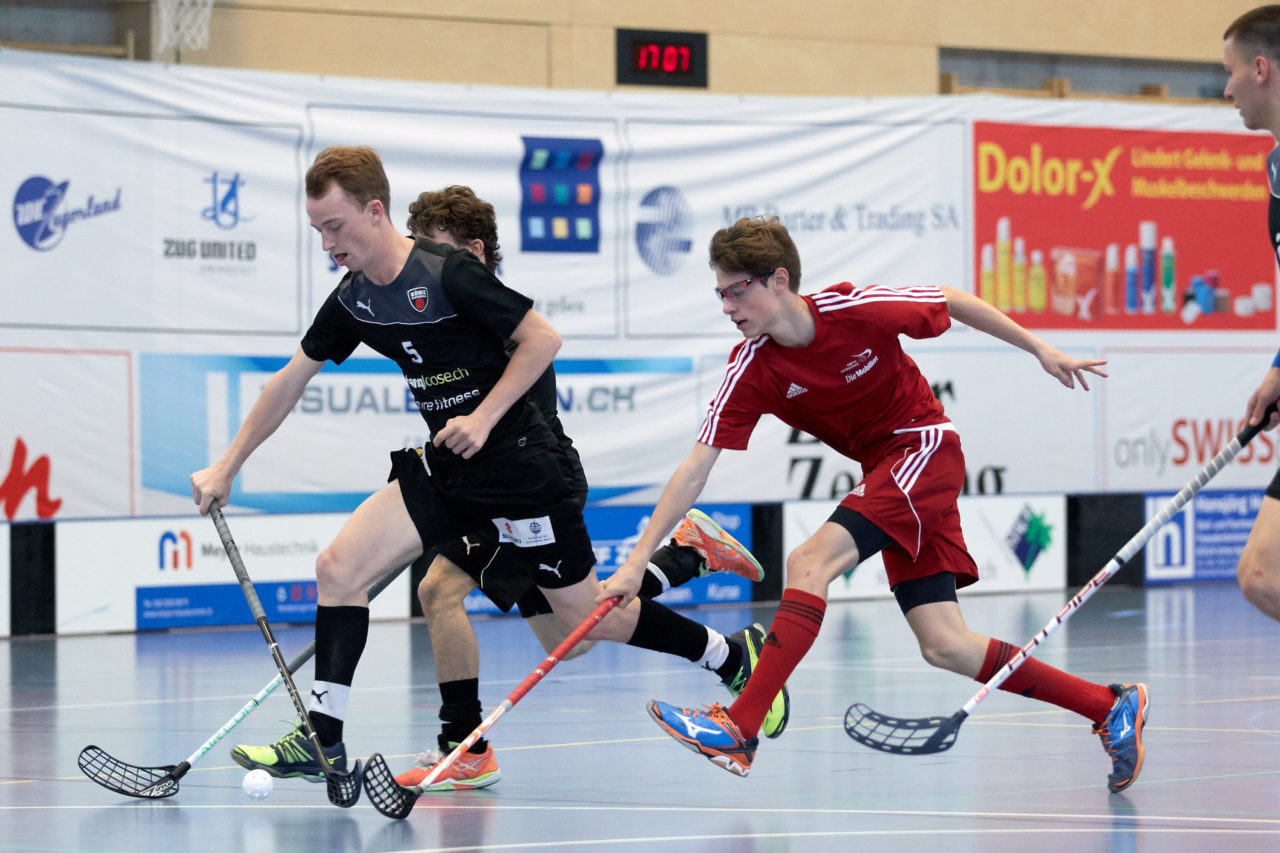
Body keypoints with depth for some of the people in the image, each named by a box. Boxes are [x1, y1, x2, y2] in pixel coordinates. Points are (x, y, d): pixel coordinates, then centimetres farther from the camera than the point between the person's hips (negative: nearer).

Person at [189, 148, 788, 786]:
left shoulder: (449, 273, -20)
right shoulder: (353, 300, 2)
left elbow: (543, 338, -15)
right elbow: (292, 379, 13)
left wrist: (484, 418, -21)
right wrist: (227, 466, 14)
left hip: (518, 464, -7)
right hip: (444, 469, 7)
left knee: (589, 615, 1)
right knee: (338, 566, -8)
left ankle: (738, 660, 21)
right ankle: (322, 739, -3)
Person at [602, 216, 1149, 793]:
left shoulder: (857, 309, -20)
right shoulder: (750, 371, -9)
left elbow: (952, 301, -2)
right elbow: (695, 470, -11)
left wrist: (1040, 349, 4)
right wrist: (637, 561, -18)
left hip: (926, 448, -5)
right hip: (882, 475, 6)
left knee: (810, 562, -24)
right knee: (944, 647, -4)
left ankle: (739, 729, -26)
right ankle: (1111, 708, 5)